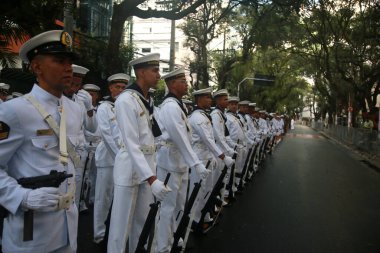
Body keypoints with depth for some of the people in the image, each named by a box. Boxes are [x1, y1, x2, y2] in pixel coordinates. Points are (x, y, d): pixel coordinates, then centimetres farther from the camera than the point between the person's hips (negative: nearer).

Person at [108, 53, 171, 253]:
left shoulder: (149, 100, 9)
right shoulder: (126, 100, -18)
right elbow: (131, 144, -25)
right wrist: (152, 179, -32)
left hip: (148, 164, 8)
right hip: (130, 166, -8)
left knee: (143, 220, 19)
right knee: (122, 223, 5)